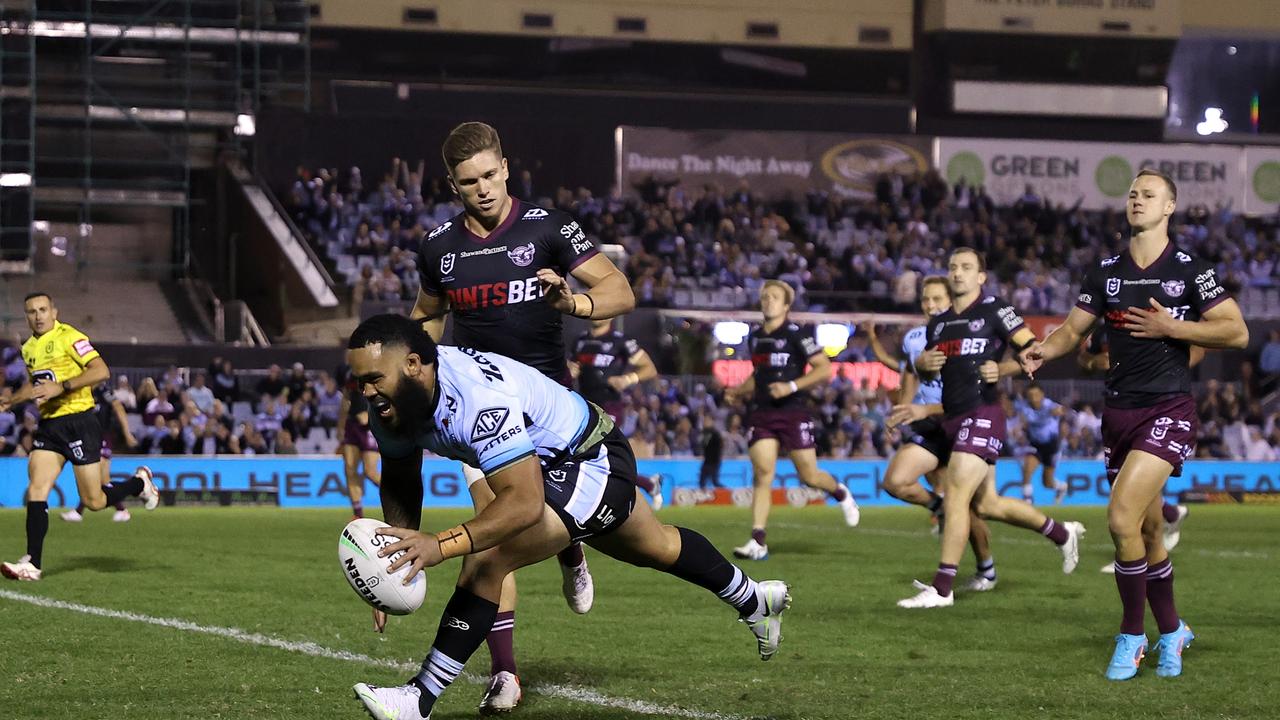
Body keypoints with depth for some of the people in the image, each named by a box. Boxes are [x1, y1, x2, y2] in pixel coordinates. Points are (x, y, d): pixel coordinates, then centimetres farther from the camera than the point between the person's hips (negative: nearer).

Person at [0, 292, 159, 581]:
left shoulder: (69, 337, -11)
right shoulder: (29, 348, 13)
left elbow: (101, 371, -21)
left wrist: (61, 387, -25)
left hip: (79, 423, -7)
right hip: (48, 426, 7)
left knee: (94, 501, -3)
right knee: (36, 491, -8)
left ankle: (140, 483, 26)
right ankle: (33, 563, -7)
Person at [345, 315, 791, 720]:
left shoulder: (478, 398, -42)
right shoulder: (396, 396, -17)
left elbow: (524, 502, -49)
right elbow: (400, 479, -1)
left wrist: (440, 546, -58)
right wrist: (398, 557, -15)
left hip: (594, 464, -10)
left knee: (486, 561, -27)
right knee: (655, 547, 32)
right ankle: (754, 601, 58)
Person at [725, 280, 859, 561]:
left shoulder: (797, 335, -7)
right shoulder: (755, 337, 14)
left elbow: (825, 369, -11)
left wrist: (792, 386, -20)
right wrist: (738, 392, 14)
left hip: (793, 413, -5)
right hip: (762, 414, 5)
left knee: (809, 476, -1)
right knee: (762, 474, -8)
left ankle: (841, 493, 33)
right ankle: (758, 542, -13)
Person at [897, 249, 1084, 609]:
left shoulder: (995, 310, -5)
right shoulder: (938, 323, 17)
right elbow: (926, 372, 26)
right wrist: (922, 364, 3)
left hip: (982, 414, -8)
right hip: (952, 417, 8)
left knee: (955, 498, -14)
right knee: (987, 504, 13)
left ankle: (941, 588, -11)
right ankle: (1062, 533, 32)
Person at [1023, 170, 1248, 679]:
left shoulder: (1190, 270, -2)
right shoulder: (1106, 272, 11)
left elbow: (1237, 332, -5)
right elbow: (1074, 328, 8)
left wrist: (1171, 327, -15)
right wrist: (1047, 349, -14)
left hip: (1168, 411, -5)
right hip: (1119, 412, 5)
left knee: (1122, 517, -20)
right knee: (1148, 533, 11)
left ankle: (1131, 635, -6)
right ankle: (1171, 631, 29)